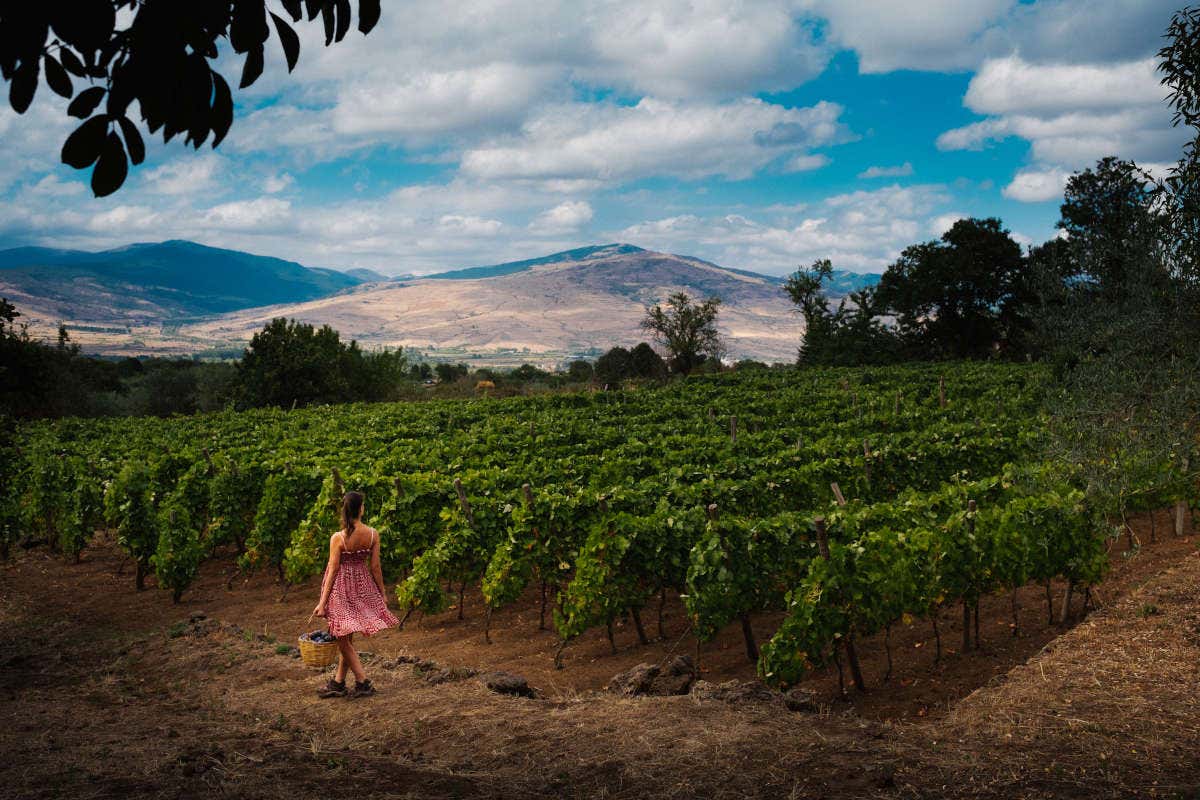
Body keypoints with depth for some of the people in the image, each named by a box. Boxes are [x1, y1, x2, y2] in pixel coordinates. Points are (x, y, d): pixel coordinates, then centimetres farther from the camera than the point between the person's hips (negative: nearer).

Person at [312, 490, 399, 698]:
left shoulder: (338, 538, -17)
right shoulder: (373, 534, -8)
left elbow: (333, 570, -14)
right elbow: (375, 567, -2)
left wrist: (322, 602, -7)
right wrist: (382, 593, 10)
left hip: (341, 588, -5)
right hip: (363, 586, 5)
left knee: (343, 639, 8)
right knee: (346, 638, 17)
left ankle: (363, 683, 5)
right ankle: (338, 683, 26)